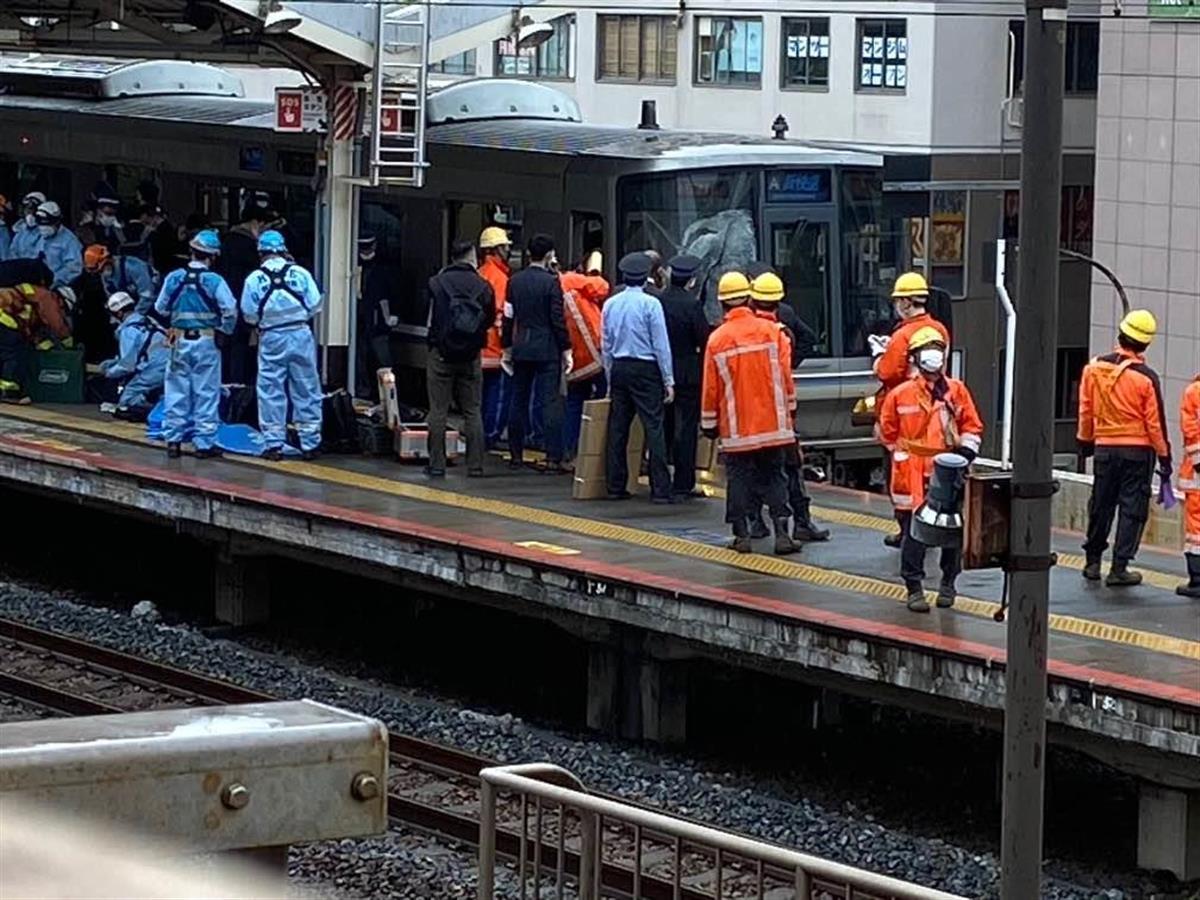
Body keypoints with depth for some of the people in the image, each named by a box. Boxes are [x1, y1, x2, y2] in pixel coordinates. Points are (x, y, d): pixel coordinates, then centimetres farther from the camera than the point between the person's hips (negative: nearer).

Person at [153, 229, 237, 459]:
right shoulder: (214, 281, -11)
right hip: (206, 342, -2)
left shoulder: (174, 278, -2)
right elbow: (230, 311, -14)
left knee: (177, 391, 10)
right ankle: (204, 442, 4)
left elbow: (161, 309, 5)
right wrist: (224, 330, 5)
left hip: (179, 341, 2)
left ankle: (173, 440, 11)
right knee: (206, 393, 4)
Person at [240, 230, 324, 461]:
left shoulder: (254, 279, -4)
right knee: (306, 390, 8)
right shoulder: (300, 273, -4)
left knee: (271, 392, 6)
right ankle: (309, 443, 10)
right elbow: (315, 306, -2)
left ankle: (273, 444, 3)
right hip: (301, 335, 1)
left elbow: (249, 316, 0)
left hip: (271, 339, -1)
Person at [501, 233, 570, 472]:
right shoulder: (551, 282, -11)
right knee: (551, 403, -4)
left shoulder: (515, 281, 5)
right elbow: (558, 320, -13)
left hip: (521, 348, 5)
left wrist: (507, 347, 18)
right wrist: (566, 350, -6)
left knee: (519, 401, 13)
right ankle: (553, 459, -9)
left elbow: (508, 316, 9)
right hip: (547, 350, -5)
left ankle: (516, 455, 17)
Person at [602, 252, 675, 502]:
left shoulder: (610, 304, 6)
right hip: (645, 369, -5)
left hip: (619, 368, 5)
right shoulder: (650, 304, -10)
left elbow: (605, 345, 12)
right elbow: (661, 345, -8)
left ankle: (615, 486, 11)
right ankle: (660, 489, -9)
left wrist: (610, 379, 19)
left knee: (617, 427, 9)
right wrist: (668, 380, -3)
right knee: (654, 428, -5)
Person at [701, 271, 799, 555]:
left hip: (736, 426, -1)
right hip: (772, 422, 1)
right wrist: (788, 410, 14)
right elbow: (786, 375, 1)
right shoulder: (771, 331, -4)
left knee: (739, 478, 7)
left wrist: (709, 422, 10)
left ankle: (742, 534, 5)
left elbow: (711, 386, -1)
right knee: (774, 477, 6)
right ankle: (781, 532, -2)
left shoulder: (717, 339, -7)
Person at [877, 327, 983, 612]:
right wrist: (901, 455, 7)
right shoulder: (900, 395, 0)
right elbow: (888, 432, 11)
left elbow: (972, 426, 12)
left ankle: (948, 583, 21)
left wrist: (965, 452, 0)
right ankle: (914, 588, 4)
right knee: (914, 532, -3)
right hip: (912, 477, -2)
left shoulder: (956, 390, 6)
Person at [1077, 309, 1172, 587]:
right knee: (1132, 509, 3)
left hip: (1104, 449, 4)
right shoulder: (1146, 378, -13)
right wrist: (1164, 456, 0)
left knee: (1101, 505, 16)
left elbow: (1086, 410, 7)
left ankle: (1093, 561, 26)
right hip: (1138, 450, -4)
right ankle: (1119, 568, 1)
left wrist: (1085, 440, 20)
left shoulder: (1093, 369, -3)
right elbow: (1155, 422, -9)